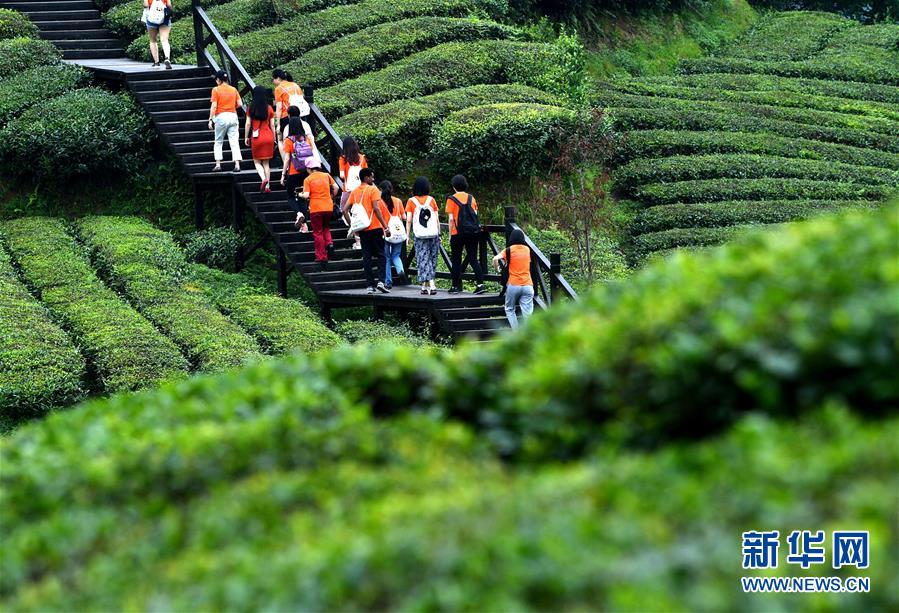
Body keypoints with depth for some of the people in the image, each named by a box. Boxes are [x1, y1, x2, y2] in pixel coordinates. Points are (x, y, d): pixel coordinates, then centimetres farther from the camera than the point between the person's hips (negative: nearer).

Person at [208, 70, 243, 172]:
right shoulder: (233, 90, 7)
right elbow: (240, 104, 4)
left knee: (218, 142, 11)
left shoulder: (216, 90, -4)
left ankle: (218, 164, 7)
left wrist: (210, 120, -8)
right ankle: (237, 164, -7)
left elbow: (214, 106, -10)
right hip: (233, 116, 3)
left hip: (221, 116, -3)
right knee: (234, 142, 1)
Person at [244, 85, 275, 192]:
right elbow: (272, 125, 4)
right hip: (268, 136, 2)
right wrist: (274, 139, 12)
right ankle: (267, 186, 8)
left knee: (257, 161, 11)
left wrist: (246, 137, 8)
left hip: (256, 136, -2)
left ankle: (263, 178, -14)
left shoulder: (251, 108, -5)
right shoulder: (269, 108, 1)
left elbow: (248, 124, -3)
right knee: (266, 162, 11)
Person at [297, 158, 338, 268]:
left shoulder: (308, 179, -4)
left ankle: (321, 258, 4)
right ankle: (329, 242, -4)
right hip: (328, 207, 3)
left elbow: (306, 195, -12)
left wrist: (301, 195, 9)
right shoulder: (326, 176, 6)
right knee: (326, 227, 25)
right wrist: (332, 197, 17)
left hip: (316, 209, -3)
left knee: (318, 233, 5)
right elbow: (335, 187, 1)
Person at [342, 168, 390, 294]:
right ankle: (381, 281, -10)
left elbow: (344, 210, 7)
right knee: (381, 255, 4)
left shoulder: (354, 192, 10)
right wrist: (385, 227, -14)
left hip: (362, 229, 5)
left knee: (366, 257, 6)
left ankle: (370, 285, 2)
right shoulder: (373, 190, -7)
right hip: (375, 227, -5)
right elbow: (376, 209, -16)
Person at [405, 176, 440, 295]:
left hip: (420, 235, -1)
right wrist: (439, 234, 12)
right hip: (433, 234, 2)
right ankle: (431, 285, 5)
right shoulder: (431, 200, 4)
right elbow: (437, 219, 5)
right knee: (432, 259, 10)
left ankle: (426, 286, -8)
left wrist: (408, 236, 3)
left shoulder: (411, 201, 0)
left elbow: (409, 220, -3)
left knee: (423, 260, 2)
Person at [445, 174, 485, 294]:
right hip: (473, 232, 4)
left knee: (456, 260, 7)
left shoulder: (452, 199, -5)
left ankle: (456, 286, 9)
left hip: (458, 233, -4)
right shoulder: (471, 198, 8)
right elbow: (475, 214, 10)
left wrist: (450, 235, -1)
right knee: (473, 259, 6)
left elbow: (451, 219, -8)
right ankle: (481, 284, -7)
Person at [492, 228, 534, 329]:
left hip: (513, 285, -2)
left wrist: (498, 268, 6)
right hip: (527, 285, 2)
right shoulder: (527, 249, 12)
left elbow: (496, 259, -13)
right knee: (527, 313, -3)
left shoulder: (509, 250, 0)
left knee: (510, 310, 15)